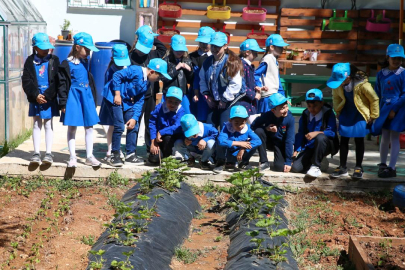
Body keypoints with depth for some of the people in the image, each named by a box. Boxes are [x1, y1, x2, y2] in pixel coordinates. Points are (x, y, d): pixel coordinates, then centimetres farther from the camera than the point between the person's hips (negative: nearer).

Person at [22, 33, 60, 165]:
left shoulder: (54, 60, 1)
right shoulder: (30, 61, 3)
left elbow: (56, 81, -5)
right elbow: (26, 81, -2)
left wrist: (46, 96, -14)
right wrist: (35, 95, -15)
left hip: (49, 99, -1)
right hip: (35, 98, 1)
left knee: (48, 124, 5)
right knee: (36, 125, 6)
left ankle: (49, 153, 9)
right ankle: (36, 153, 10)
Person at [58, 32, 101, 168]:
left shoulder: (85, 62, 10)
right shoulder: (67, 64, -9)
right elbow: (62, 84, -8)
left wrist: (93, 99, 20)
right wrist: (63, 103, -11)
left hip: (86, 96, 6)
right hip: (73, 97, -6)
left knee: (89, 127, 7)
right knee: (72, 127, 2)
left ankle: (89, 157, 16)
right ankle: (73, 157, 10)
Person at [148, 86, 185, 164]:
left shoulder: (181, 112, -14)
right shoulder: (159, 108, -8)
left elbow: (177, 127, -26)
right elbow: (152, 123, -8)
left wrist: (161, 132, -26)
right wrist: (153, 141, -15)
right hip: (159, 140, 2)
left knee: (168, 137, -37)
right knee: (153, 159, -20)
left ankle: (167, 157, -7)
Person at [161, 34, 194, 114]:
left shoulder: (187, 61, 5)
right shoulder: (166, 61, -5)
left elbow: (190, 81, 9)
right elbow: (164, 78, -15)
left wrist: (189, 70, -8)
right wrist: (176, 68, -17)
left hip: (183, 95, 3)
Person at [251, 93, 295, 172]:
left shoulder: (290, 119, -24)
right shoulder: (267, 116, -21)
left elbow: (289, 141, -23)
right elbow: (253, 126, -8)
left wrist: (288, 162, -24)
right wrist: (266, 128, -27)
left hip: (282, 144, -2)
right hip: (270, 141, 2)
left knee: (280, 167, -25)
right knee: (258, 131, -28)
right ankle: (264, 162, -16)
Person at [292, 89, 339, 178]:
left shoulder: (328, 114, -10)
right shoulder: (305, 115, 2)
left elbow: (332, 132, -21)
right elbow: (300, 134, 4)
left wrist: (317, 133, -34)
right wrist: (296, 151, -2)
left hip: (326, 145, -5)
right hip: (309, 147, 5)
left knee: (320, 137, -40)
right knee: (295, 167, -14)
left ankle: (316, 165, -20)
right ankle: (320, 160, 13)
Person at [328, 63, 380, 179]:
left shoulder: (362, 85, -29)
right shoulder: (338, 84, -15)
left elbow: (374, 99, -15)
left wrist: (373, 116, -9)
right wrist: (338, 111, 8)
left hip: (361, 114, -4)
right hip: (346, 112, 4)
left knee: (359, 139, 1)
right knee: (344, 139, 3)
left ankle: (358, 168, 12)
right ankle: (343, 167, 11)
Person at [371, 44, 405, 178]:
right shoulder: (381, 74, 8)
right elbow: (377, 93, 12)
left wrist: (394, 109, -15)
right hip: (384, 109, 4)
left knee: (394, 138, -2)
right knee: (384, 137, 10)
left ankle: (391, 168, 4)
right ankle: (382, 164, 25)